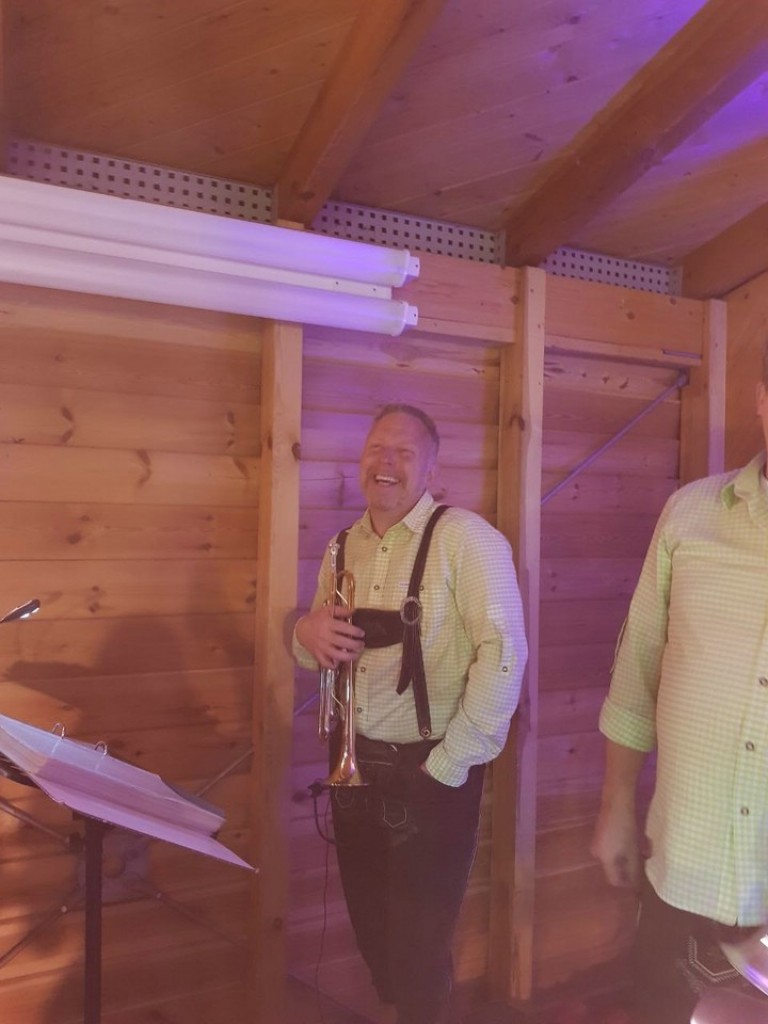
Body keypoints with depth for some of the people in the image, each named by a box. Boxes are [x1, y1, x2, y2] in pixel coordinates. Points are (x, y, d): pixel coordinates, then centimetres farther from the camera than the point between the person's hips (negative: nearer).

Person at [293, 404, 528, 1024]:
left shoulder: (466, 540, -17)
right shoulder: (345, 546, 6)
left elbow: (503, 656, -22)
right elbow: (318, 648, 13)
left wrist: (448, 766, -20)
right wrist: (309, 633, -12)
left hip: (429, 774, -6)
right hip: (355, 766, 7)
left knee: (419, 938, 10)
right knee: (370, 922, 23)